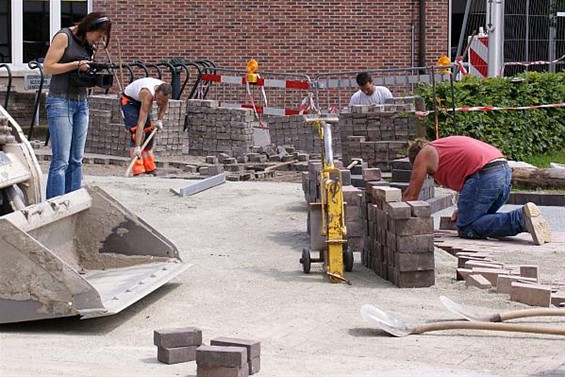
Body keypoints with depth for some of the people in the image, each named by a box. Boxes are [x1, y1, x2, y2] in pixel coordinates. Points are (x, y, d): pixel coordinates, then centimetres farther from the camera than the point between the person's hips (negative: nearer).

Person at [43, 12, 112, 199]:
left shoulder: (89, 45, 13)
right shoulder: (64, 37, -7)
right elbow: (47, 67, -10)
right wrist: (76, 65, -16)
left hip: (81, 102, 7)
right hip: (60, 101, -7)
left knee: (76, 160, 7)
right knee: (61, 160, -12)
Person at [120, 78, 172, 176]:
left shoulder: (165, 91, -25)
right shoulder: (148, 95, -44)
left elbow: (163, 105, 4)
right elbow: (141, 122, -48)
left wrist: (159, 120, -6)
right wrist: (137, 147, -52)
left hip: (140, 101, 7)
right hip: (129, 100, -7)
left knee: (149, 131, 6)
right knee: (137, 132, -21)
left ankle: (150, 168, 16)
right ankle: (138, 170, -24)